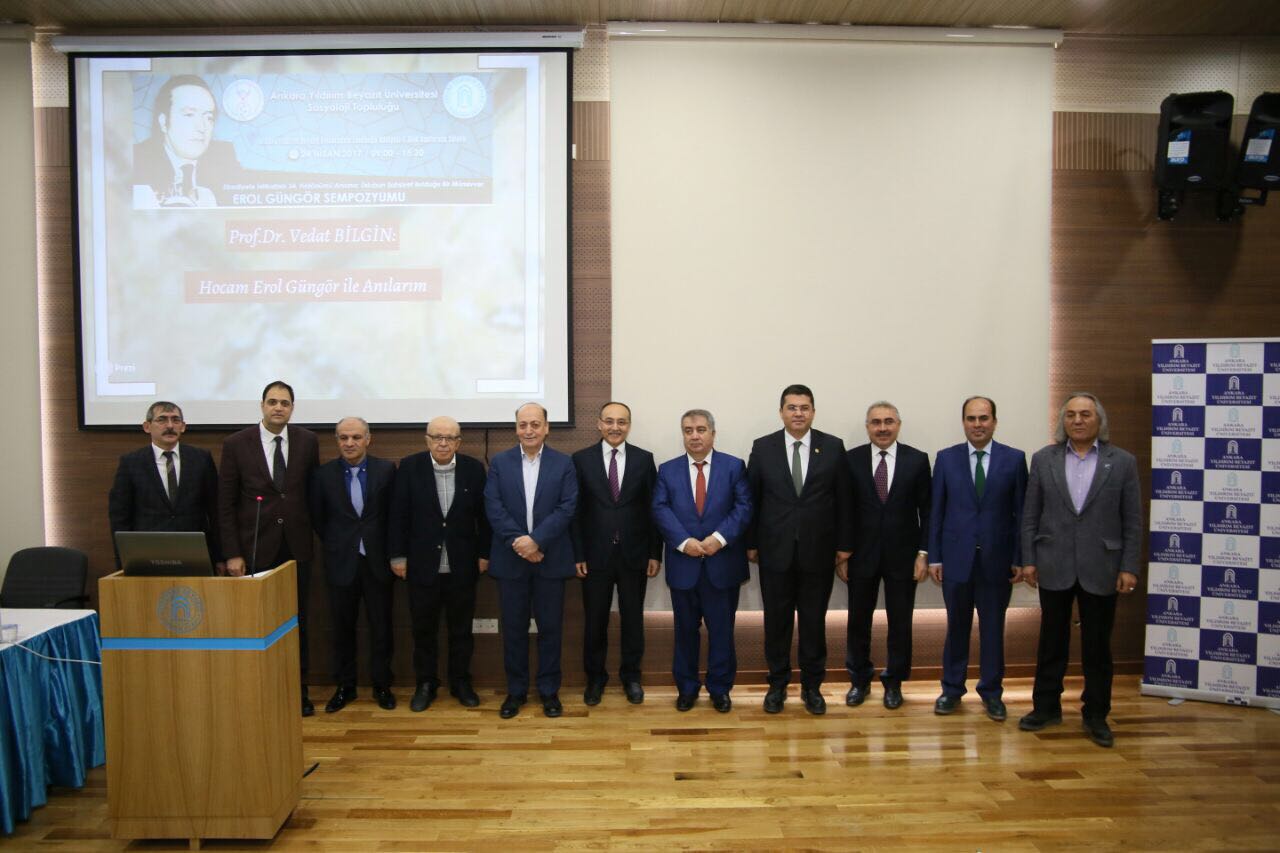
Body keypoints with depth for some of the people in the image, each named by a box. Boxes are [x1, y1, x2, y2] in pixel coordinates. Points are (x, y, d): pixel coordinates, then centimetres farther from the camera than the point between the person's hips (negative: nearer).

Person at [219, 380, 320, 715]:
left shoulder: (307, 441, 2)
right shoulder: (236, 444, -4)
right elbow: (226, 504, -3)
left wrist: (317, 533, 6)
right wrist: (232, 554, -7)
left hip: (296, 546, 2)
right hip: (255, 548, -2)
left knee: (297, 620, 10)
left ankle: (299, 689, 22)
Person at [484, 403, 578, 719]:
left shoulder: (564, 463, 1)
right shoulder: (499, 462, 4)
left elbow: (567, 508, -8)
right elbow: (494, 508, -4)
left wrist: (535, 540, -18)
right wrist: (518, 542, -15)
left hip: (550, 559, -1)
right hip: (510, 559, 1)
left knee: (550, 627, 7)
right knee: (514, 628, 9)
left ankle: (549, 690, 21)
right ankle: (515, 690, 23)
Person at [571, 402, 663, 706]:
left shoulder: (644, 459, 1)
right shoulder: (581, 459, -2)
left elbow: (652, 509, 2)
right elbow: (575, 510, -2)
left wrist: (655, 553, -1)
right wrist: (577, 554, -6)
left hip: (634, 555, 1)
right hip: (596, 554, -1)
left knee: (633, 618, 12)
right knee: (594, 620, 10)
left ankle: (631, 676, 30)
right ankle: (595, 677, 28)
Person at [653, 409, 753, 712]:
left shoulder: (734, 466, 2)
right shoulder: (667, 470, 6)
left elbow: (744, 507, -6)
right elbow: (661, 509, -4)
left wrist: (720, 537, -18)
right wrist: (683, 541, -17)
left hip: (723, 563, -1)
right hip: (683, 564, 1)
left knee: (721, 630, 8)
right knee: (685, 630, 11)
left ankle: (720, 688, 24)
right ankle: (686, 688, 26)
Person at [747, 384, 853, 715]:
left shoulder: (833, 447, 0)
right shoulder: (762, 447, 0)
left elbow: (844, 499, 2)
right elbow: (752, 499, 3)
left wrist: (844, 544, 1)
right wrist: (750, 543, 2)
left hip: (818, 551, 0)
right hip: (775, 550, 0)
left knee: (814, 620, 10)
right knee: (776, 620, 9)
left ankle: (812, 686, 25)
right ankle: (777, 684, 24)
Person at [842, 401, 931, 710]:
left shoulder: (917, 460, -2)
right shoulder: (851, 459, -2)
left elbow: (926, 510, 0)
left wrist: (923, 553, -6)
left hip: (902, 555, 0)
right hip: (862, 554, 0)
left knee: (900, 622, 10)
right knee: (858, 621, 10)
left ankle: (894, 682, 27)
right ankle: (859, 680, 28)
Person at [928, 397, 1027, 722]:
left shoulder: (1014, 459, 0)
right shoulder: (946, 458, 2)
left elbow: (1021, 512, 1)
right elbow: (936, 511, 2)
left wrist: (1019, 558, -3)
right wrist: (934, 556, -1)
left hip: (997, 558, 0)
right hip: (957, 557, 0)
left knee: (993, 627, 10)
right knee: (956, 626, 11)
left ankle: (991, 691, 26)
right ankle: (952, 689, 25)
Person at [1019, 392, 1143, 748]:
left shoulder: (1122, 462, 1)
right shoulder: (1043, 459, 3)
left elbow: (1133, 521, 0)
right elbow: (1030, 516, 3)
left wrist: (1129, 568, -5)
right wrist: (1029, 560, -1)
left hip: (1100, 569, -1)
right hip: (1054, 568, 1)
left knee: (1097, 647, 9)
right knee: (1052, 642, 11)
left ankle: (1096, 715, 23)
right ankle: (1046, 707, 24)